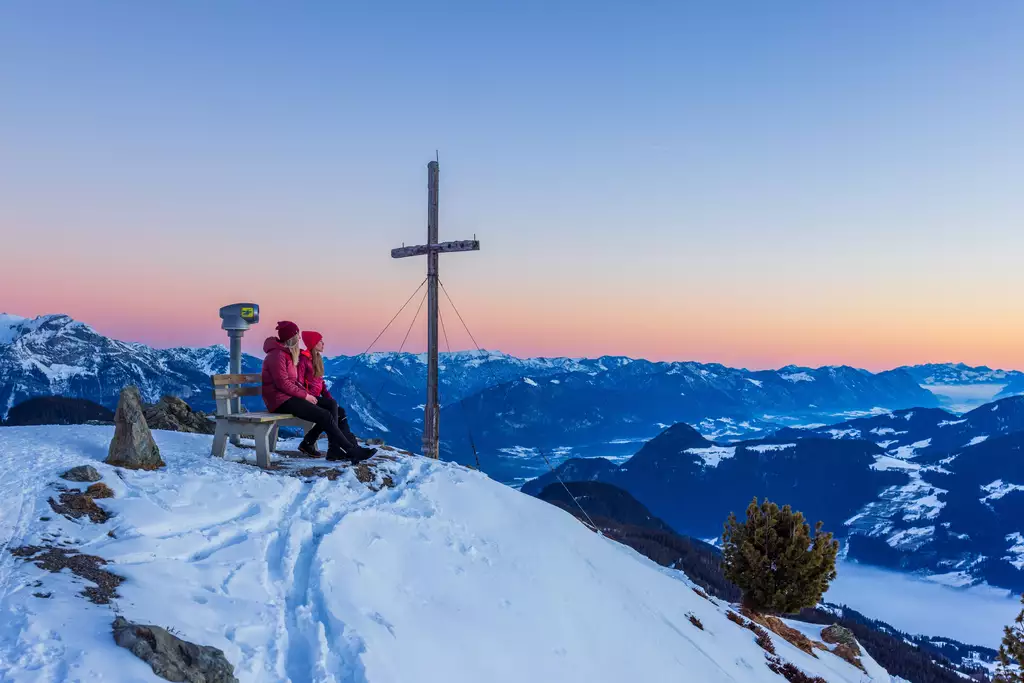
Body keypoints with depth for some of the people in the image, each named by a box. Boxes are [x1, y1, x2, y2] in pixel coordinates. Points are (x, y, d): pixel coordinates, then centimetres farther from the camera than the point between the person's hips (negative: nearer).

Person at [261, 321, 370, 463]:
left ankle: (335, 450, -14)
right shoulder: (278, 355, -13)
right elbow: (283, 384, -21)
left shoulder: (286, 354, 19)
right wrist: (305, 395, -14)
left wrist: (306, 393, 3)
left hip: (288, 397, 10)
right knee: (326, 417, -18)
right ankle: (351, 450, -11)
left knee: (331, 411, -4)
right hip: (281, 400, -10)